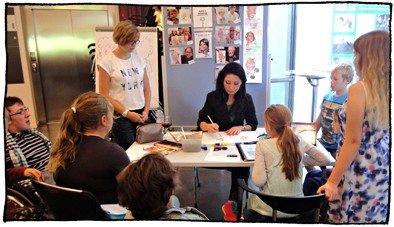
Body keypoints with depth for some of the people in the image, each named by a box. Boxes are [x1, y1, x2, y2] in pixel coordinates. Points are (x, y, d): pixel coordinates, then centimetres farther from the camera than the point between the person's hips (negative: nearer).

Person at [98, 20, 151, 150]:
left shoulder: (139, 60, 8)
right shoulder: (107, 62, -6)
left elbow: (146, 89, 12)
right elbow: (104, 96, -8)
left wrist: (146, 111, -2)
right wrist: (127, 113, -13)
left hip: (141, 115, 5)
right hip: (121, 117, -4)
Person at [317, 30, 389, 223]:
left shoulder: (359, 89, -16)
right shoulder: (388, 90, 3)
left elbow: (353, 142, -19)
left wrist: (332, 181, -15)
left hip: (359, 175, -7)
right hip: (383, 174, 7)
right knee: (374, 219, 20)